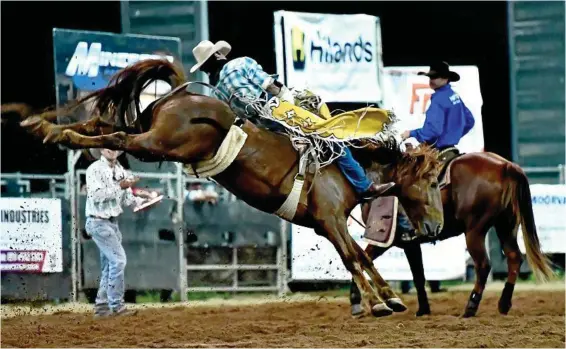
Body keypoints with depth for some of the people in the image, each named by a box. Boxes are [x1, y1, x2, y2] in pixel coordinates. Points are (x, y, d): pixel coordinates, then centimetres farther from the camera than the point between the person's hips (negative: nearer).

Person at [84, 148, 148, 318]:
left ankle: (102, 307, 16)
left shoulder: (120, 171, 11)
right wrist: (119, 187, -24)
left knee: (109, 266, 10)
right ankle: (116, 305, -10)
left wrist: (143, 201, -7)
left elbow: (127, 199, 11)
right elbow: (96, 195, -22)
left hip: (113, 223, 8)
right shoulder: (95, 169, -11)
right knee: (118, 259, -14)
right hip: (98, 222, -8)